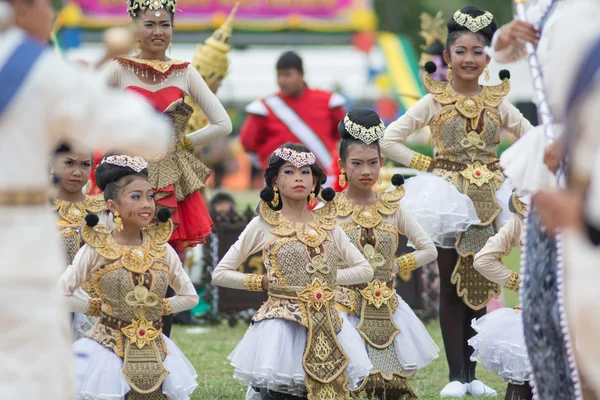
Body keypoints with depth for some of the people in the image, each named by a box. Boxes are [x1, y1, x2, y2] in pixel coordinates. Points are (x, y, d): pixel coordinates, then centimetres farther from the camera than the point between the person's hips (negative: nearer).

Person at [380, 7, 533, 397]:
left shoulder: (497, 102, 5)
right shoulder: (435, 102, -2)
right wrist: (426, 164, -6)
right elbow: (389, 140, -6)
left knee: (480, 287, 5)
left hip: (489, 200, 3)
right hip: (449, 196, -3)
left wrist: (509, 169, -1)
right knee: (453, 287, -1)